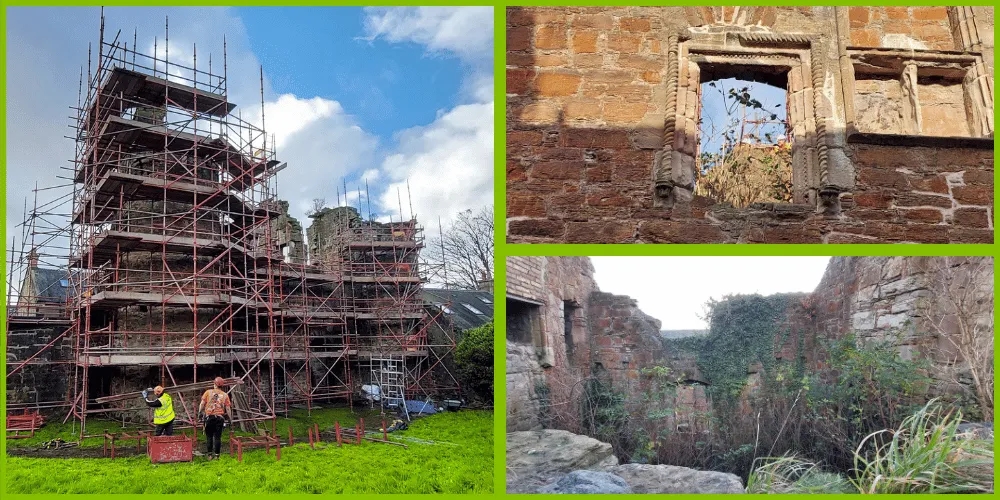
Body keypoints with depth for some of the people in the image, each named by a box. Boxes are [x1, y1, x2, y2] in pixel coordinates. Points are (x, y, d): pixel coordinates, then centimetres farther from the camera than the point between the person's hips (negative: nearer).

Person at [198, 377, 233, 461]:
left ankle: (210, 455, 10)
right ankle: (216, 455, 5)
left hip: (209, 417, 0)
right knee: (217, 437, 4)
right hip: (219, 418, 0)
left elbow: (202, 404, -2)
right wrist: (230, 419, 10)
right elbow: (228, 408, 3)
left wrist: (200, 413, 10)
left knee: (209, 436, 9)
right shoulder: (225, 395, 2)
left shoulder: (208, 392, 0)